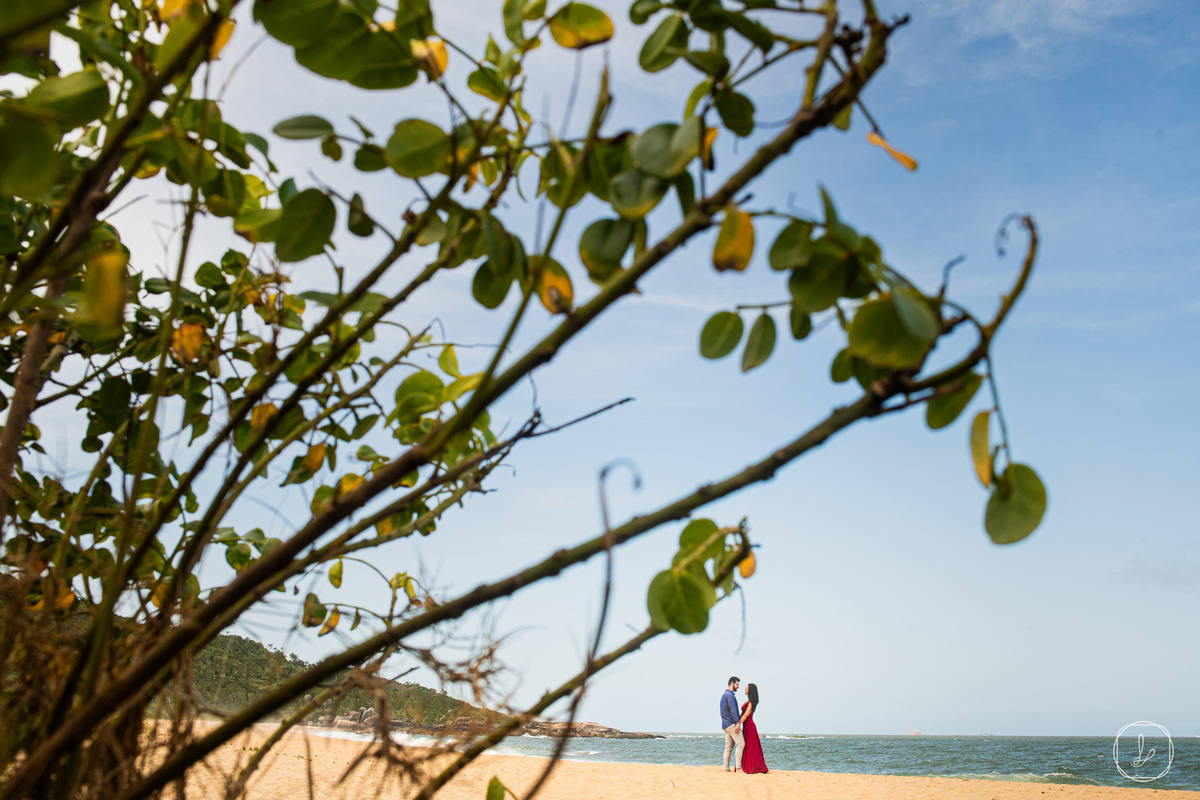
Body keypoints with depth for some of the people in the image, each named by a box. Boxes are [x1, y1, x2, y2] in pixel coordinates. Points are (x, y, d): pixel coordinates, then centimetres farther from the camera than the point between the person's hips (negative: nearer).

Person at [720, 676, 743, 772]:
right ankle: (738, 767, -16)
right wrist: (738, 722, -24)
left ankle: (726, 768, 6)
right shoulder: (730, 695, -12)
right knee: (740, 744, -11)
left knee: (729, 747, 8)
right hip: (732, 724, -10)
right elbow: (733, 710, -20)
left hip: (726, 725, 10)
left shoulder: (724, 695, 20)